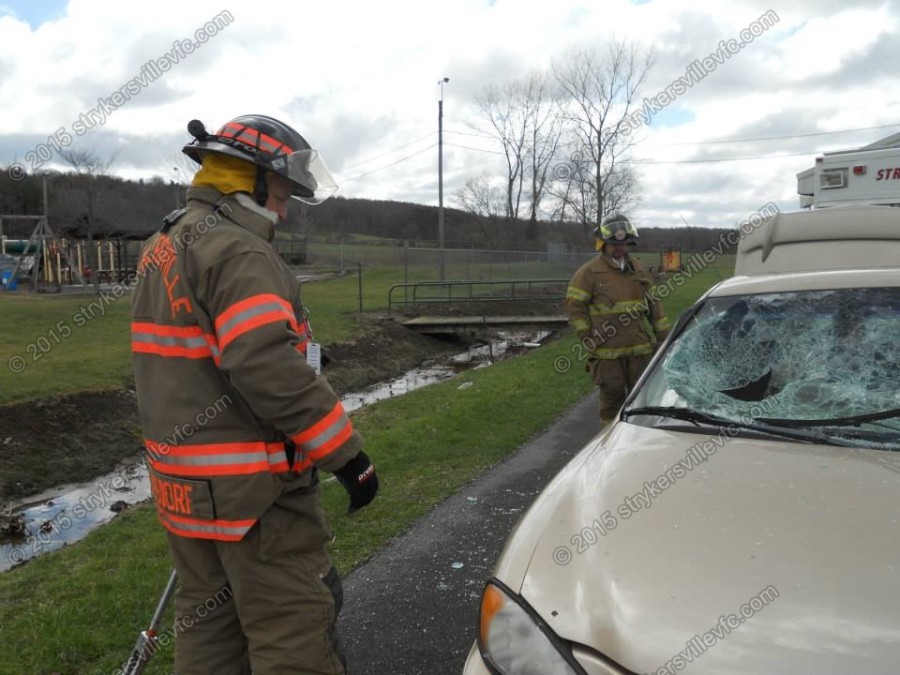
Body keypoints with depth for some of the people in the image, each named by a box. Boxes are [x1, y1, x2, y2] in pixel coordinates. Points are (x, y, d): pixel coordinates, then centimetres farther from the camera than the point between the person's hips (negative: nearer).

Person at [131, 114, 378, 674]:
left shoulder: (163, 248, 14)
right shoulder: (237, 251, -18)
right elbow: (271, 371, -28)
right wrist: (346, 453, -21)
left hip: (184, 482, 10)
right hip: (251, 487, -10)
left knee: (210, 619, 21)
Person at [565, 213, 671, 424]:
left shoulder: (638, 268, 14)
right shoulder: (589, 272, -4)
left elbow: (653, 304, 18)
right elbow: (574, 306, -5)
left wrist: (663, 334, 14)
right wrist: (588, 339, -9)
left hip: (640, 348, 5)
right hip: (607, 352, -5)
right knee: (612, 396, 3)